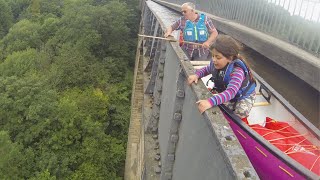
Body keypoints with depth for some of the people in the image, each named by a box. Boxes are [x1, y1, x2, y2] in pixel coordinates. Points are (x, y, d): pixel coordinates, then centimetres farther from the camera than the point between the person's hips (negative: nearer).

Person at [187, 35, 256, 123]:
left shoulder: (237, 71, -42)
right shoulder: (215, 64, -20)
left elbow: (231, 92, -58)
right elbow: (207, 69, 5)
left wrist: (210, 102, -72)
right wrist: (197, 75, -20)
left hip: (244, 96, -5)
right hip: (226, 95, 6)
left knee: (241, 112, -26)